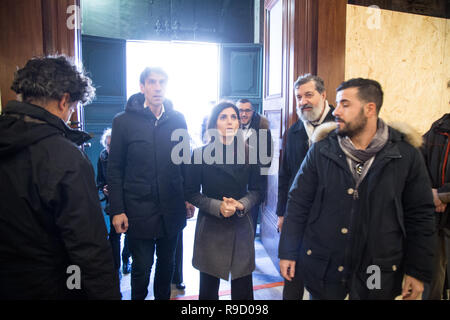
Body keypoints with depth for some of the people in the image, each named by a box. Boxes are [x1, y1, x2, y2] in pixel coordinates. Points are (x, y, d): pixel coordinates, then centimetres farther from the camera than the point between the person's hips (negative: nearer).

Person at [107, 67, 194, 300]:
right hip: (139, 210, -2)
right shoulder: (124, 121, -3)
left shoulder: (177, 119, 3)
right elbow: (114, 170, -2)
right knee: (142, 268, 7)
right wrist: (117, 210, -7)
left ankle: (163, 297, 40)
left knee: (167, 263, 18)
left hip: (172, 209, 3)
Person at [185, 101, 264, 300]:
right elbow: (191, 193, -2)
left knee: (243, 290, 8)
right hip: (210, 227, -1)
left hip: (240, 227, 2)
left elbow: (256, 190, 7)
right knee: (208, 288, 13)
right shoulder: (202, 154, -4)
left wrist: (242, 204, -13)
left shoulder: (247, 154, 2)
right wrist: (217, 206, -16)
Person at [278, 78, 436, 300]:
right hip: (322, 269, 1)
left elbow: (420, 216, 1)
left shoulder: (406, 155, -6)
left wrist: (417, 272, 1)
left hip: (378, 274, 0)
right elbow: (298, 203, -2)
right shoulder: (321, 150, -6)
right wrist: (287, 253, -2)